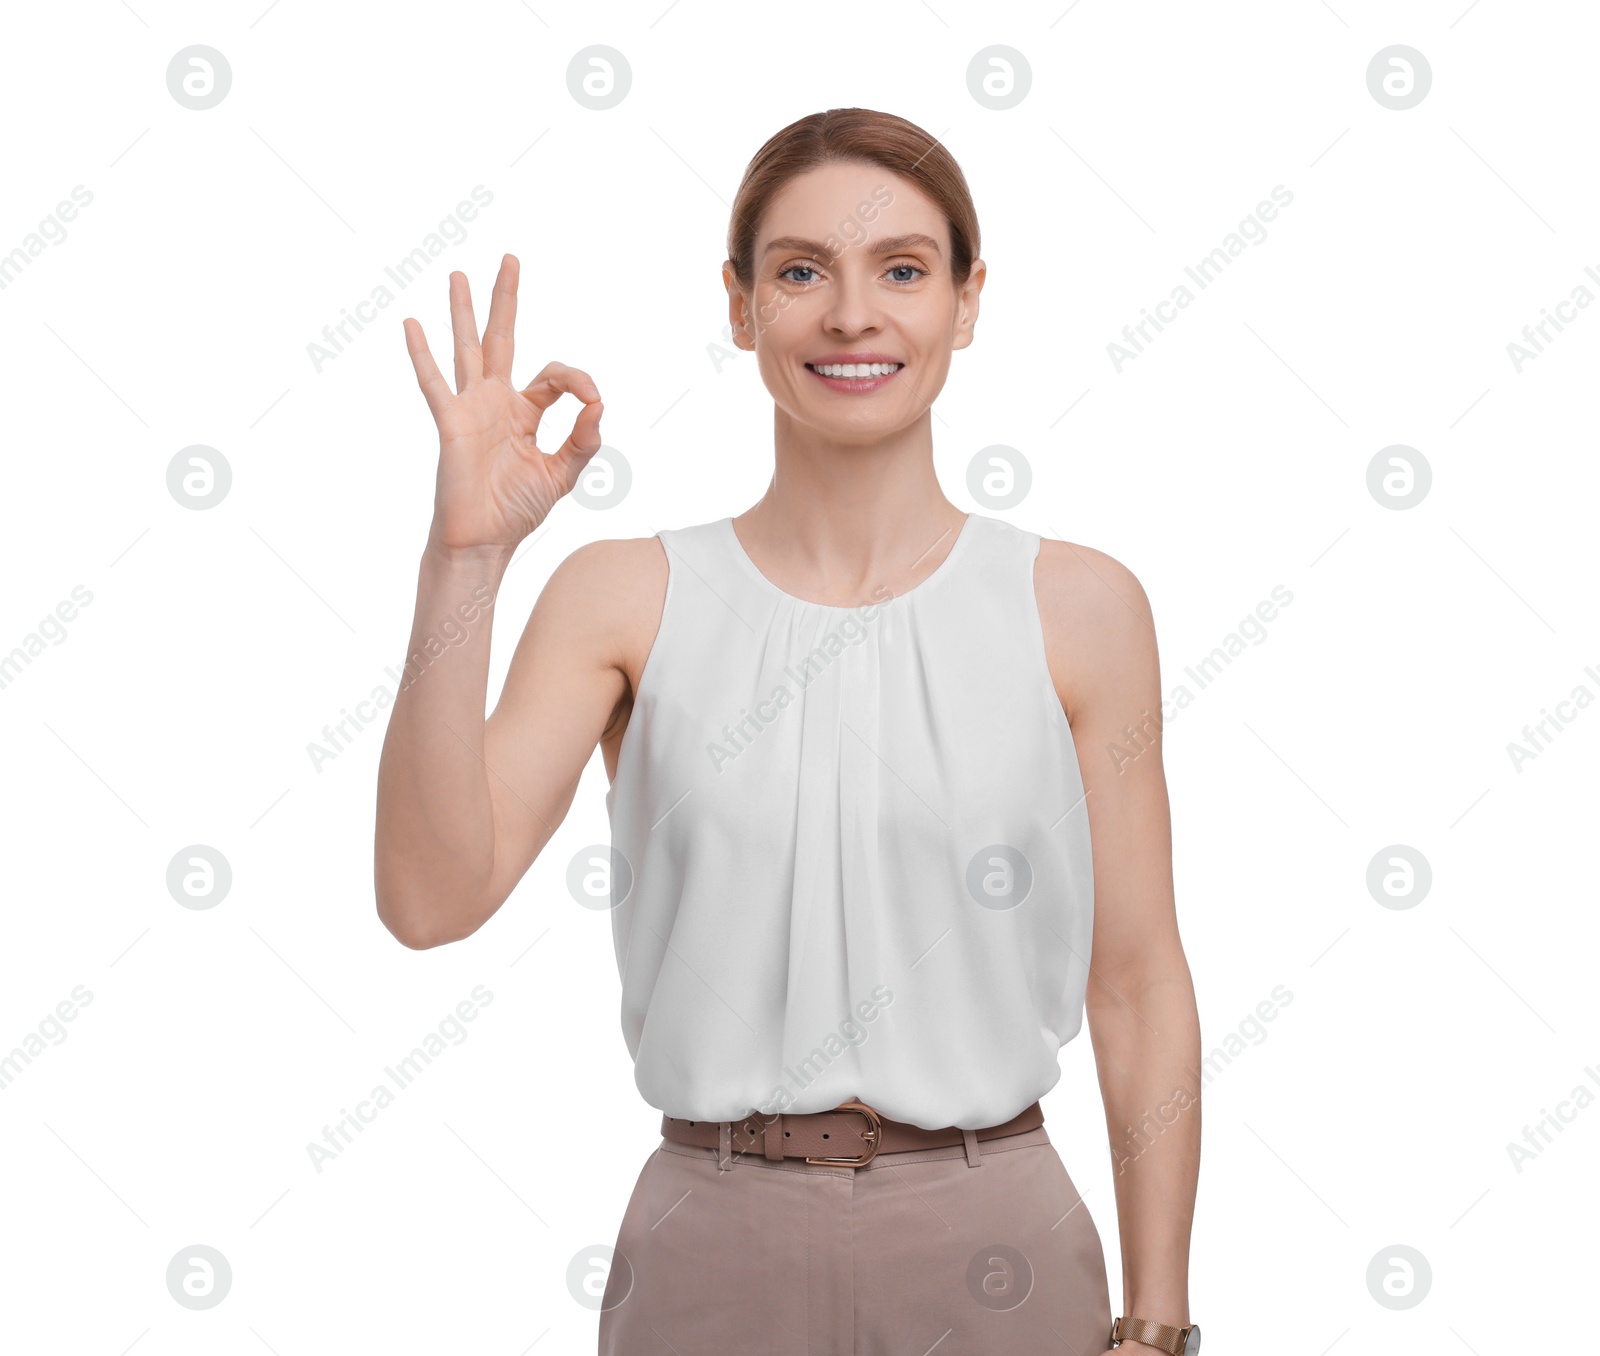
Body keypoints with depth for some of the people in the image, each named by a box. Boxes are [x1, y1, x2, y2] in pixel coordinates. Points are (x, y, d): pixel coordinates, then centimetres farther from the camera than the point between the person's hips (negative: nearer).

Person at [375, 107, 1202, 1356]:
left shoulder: (1080, 608, -3)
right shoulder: (630, 598, -3)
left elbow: (1138, 986, 0)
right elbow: (433, 897, -14)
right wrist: (465, 557, -20)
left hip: (991, 1251, 0)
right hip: (713, 1250, 0)